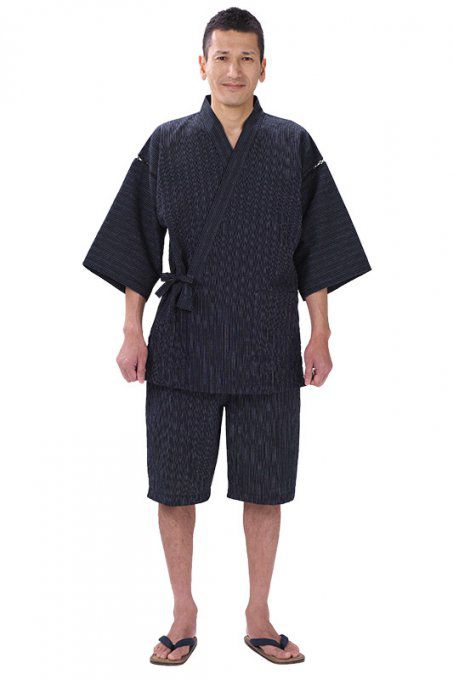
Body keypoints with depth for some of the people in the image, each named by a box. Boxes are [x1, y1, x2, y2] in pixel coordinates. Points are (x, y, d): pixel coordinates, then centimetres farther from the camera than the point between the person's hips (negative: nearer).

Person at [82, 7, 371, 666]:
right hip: (184, 340, 0)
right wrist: (132, 332, 0)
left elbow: (317, 248, 5)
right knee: (175, 486, 4)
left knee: (265, 487, 6)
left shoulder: (294, 147, 3)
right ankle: (184, 616, 21)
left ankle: (258, 617, 22)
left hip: (268, 342, 0)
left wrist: (321, 335, 1)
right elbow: (138, 247, 4)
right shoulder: (167, 145, 2)